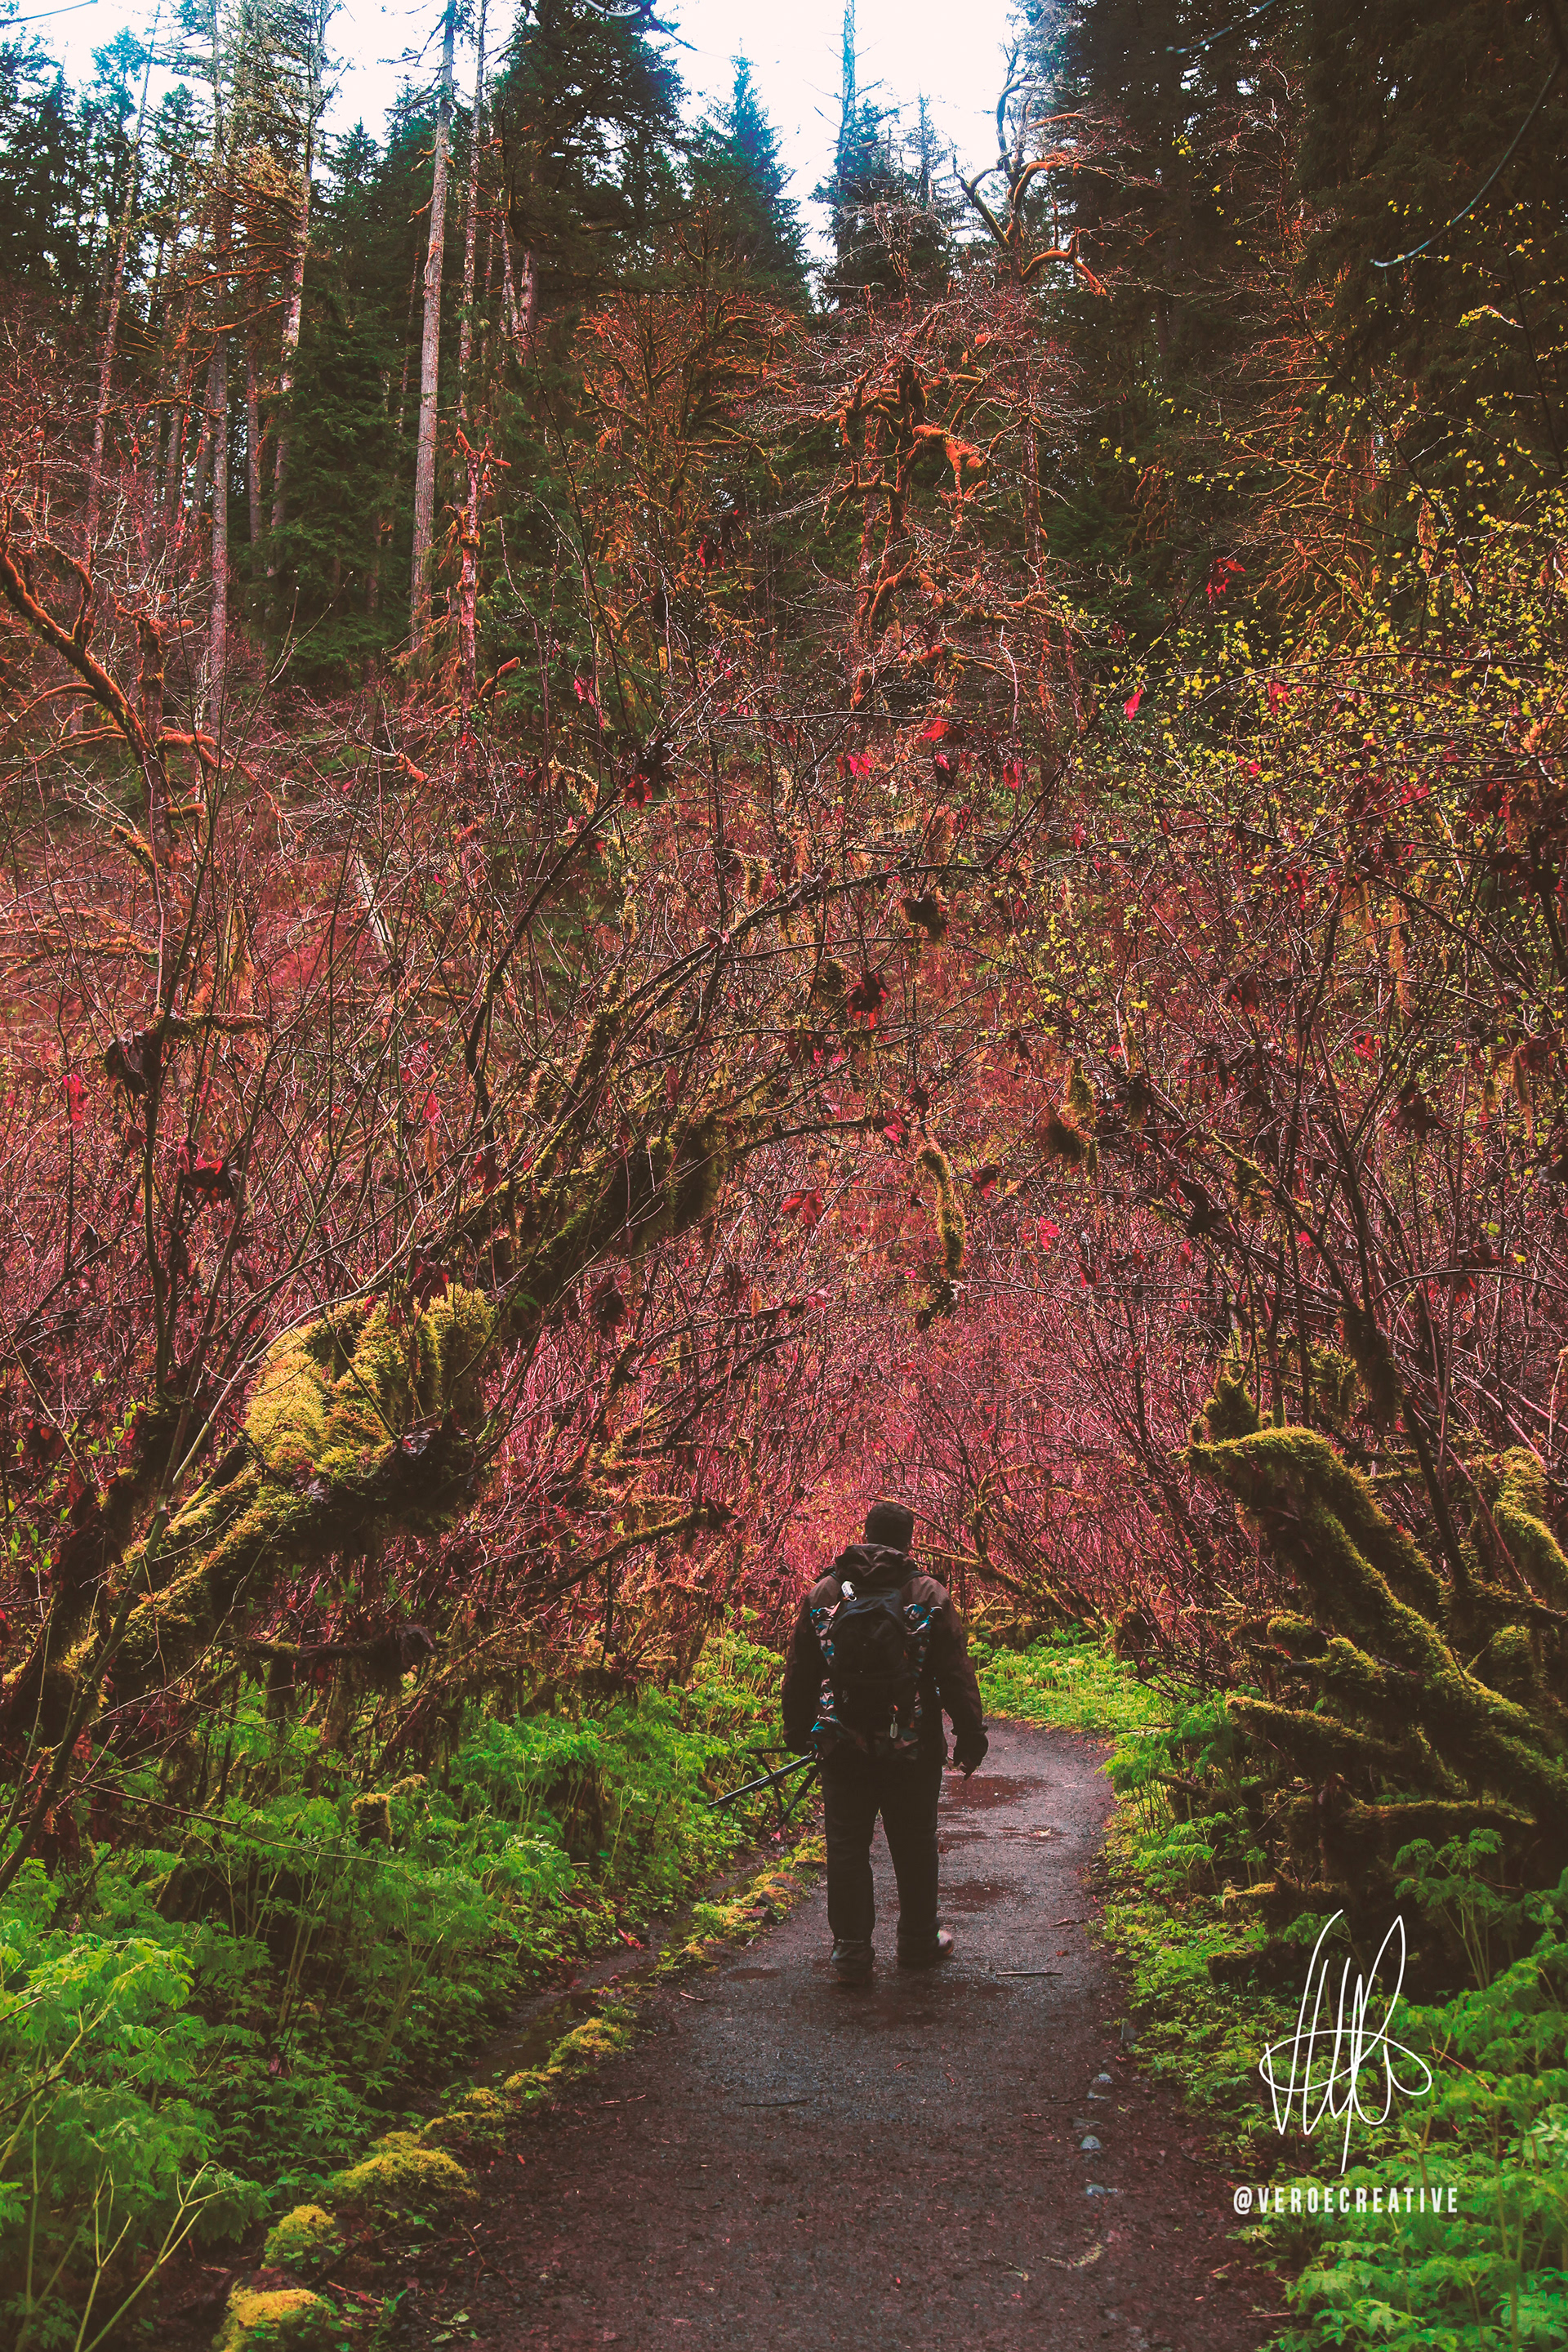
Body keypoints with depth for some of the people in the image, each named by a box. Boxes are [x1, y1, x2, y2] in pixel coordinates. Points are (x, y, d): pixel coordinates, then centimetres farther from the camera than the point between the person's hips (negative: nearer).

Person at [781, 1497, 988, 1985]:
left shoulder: (823, 1594, 1)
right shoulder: (930, 1597, -5)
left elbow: (799, 1674, 7)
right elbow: (957, 1676, -4)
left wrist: (797, 1732, 19)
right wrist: (970, 1738, 4)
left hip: (843, 1749, 1)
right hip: (913, 1751, -1)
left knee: (847, 1847, 9)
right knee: (915, 1848, 14)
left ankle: (851, 1952, 10)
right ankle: (918, 1942, 26)